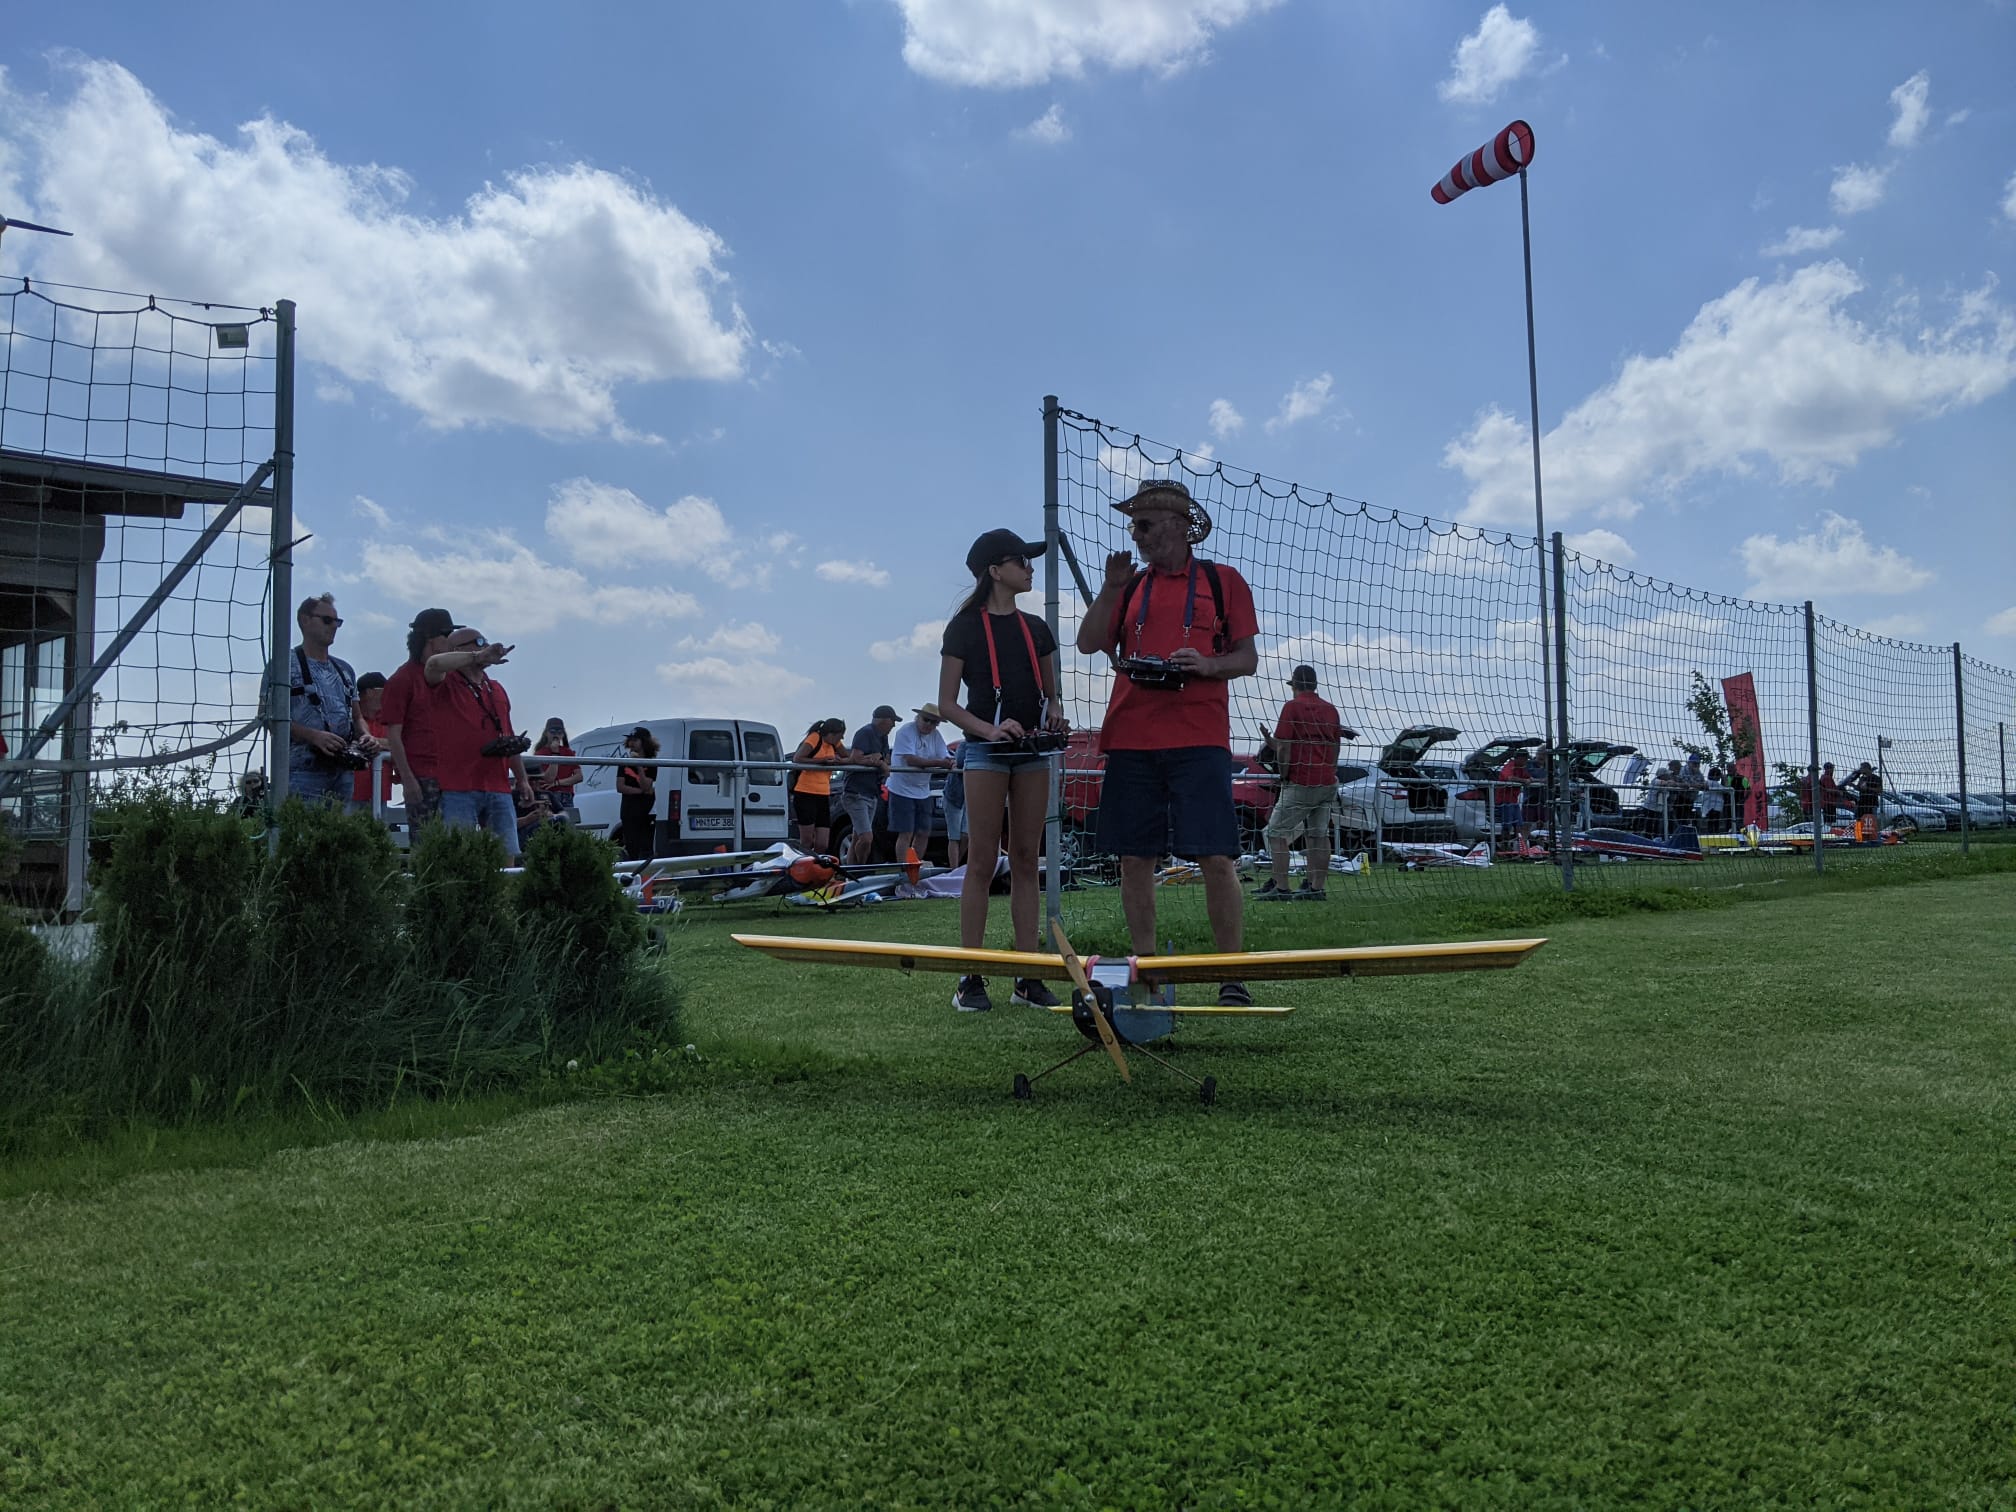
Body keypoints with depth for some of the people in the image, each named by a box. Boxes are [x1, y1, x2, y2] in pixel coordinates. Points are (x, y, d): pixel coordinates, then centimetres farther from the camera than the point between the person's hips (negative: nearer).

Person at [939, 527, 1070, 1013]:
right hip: (986, 749, -5)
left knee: (1026, 862, 5)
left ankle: (1027, 978, 8)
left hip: (1033, 752, 5)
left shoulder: (1036, 629, 14)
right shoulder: (965, 627, -1)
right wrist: (990, 729, -19)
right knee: (982, 863, -6)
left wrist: (1054, 715, -4)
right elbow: (947, 703, -3)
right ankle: (971, 980, -2)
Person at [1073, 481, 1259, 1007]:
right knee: (1134, 858, 3)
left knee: (1215, 857, -8)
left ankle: (1233, 977, -1)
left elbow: (1248, 658, 5)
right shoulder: (1130, 585, 17)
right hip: (1130, 739, 4)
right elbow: (1089, 643, 7)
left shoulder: (1222, 580, 9)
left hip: (1198, 739, -3)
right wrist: (1111, 587, -2)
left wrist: (1207, 664, -13)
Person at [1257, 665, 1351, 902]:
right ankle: (1316, 888, 8)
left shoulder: (1292, 707, -6)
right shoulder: (1330, 708, 13)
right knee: (1319, 835, 9)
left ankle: (1281, 888, -7)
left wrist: (1284, 776, 1)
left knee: (1277, 832, -1)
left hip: (1301, 783, -7)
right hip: (1328, 783, 7)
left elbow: (1283, 748, -10)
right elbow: (1335, 747, 17)